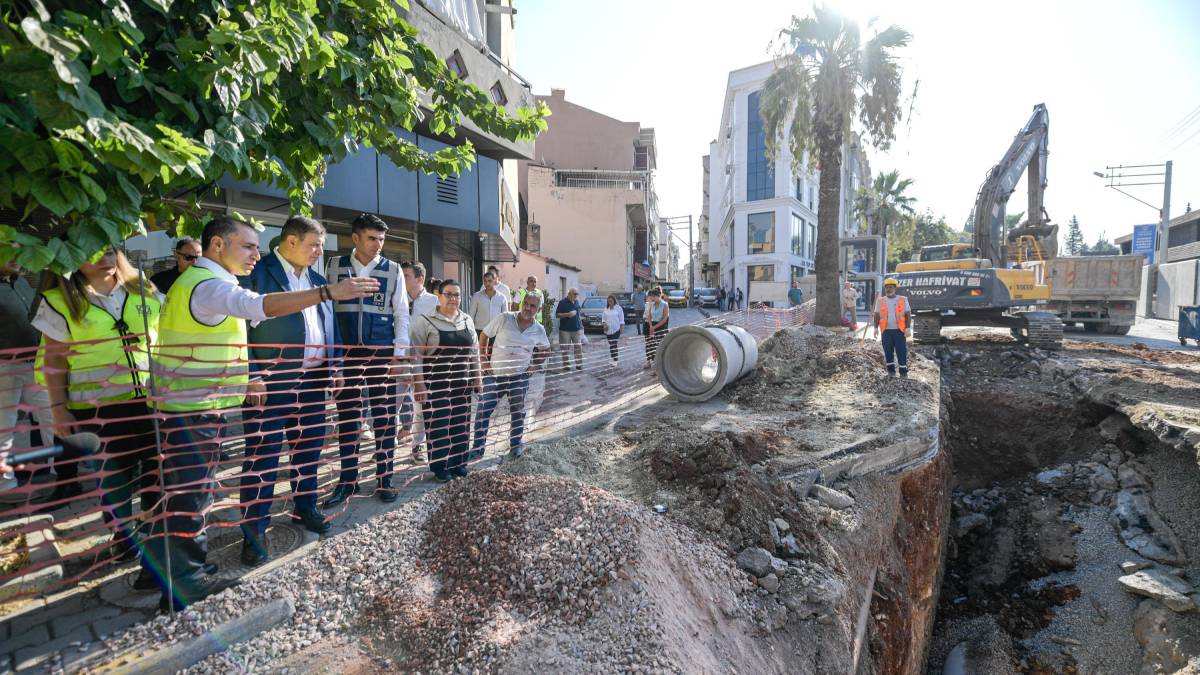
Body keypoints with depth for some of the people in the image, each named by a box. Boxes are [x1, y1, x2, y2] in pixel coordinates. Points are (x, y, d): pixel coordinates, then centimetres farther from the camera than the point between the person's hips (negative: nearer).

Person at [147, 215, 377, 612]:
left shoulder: (200, 282, 18)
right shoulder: (208, 285, -18)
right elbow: (261, 306, -39)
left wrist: (239, 385, 16)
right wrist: (329, 292, -45)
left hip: (198, 407, 11)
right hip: (193, 411, -11)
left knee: (189, 495, 19)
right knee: (190, 498, 0)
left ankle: (167, 574, 33)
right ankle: (185, 587, 12)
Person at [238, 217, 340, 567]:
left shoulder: (317, 279, 14)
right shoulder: (257, 273, -7)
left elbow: (330, 326, 18)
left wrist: (335, 366, 10)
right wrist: (251, 375, -16)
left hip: (313, 377, 7)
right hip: (272, 380, -6)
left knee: (309, 448, 16)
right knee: (263, 455, 0)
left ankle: (305, 508, 33)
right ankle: (254, 531, 11)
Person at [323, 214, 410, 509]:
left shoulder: (392, 270, 1)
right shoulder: (335, 266, 4)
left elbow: (402, 314, 2)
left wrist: (399, 354, -4)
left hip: (382, 353, -1)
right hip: (346, 353, 1)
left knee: (384, 418, 5)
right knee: (347, 418, 8)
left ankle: (384, 480, 18)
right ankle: (348, 481, 21)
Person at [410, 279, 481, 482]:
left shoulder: (467, 320, 8)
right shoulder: (425, 320, -8)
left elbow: (474, 351, 14)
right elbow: (417, 354, -11)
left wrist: (477, 376, 11)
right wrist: (418, 384, -15)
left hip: (462, 383, 5)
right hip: (435, 384, -5)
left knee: (461, 423, 11)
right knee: (438, 426, 2)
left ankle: (459, 462, 25)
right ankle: (440, 467, 15)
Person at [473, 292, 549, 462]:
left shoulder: (539, 330, -1)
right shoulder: (504, 319, -9)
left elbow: (545, 350, 18)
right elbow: (484, 336, -1)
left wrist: (534, 366, 8)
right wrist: (483, 361, -4)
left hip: (519, 377, 2)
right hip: (494, 374, -1)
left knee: (517, 412, 14)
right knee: (483, 411, -2)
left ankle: (516, 444, 33)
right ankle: (478, 448, 11)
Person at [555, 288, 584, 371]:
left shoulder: (577, 302, 11)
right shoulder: (562, 302, -6)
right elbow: (557, 314, -7)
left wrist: (580, 323, 18)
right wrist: (567, 314, -19)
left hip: (577, 329, 4)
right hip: (565, 329, -4)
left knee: (579, 347, 0)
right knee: (565, 349, 3)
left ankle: (579, 365, 8)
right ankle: (566, 365, 13)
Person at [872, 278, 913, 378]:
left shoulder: (903, 300, 4)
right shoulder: (880, 301, 6)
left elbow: (908, 315, 3)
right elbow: (877, 315, 8)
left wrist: (908, 328, -6)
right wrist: (876, 328, -1)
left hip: (899, 330, -1)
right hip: (886, 330, 1)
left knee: (901, 351, -2)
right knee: (888, 351, 5)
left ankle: (903, 372, 6)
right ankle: (891, 371, 17)